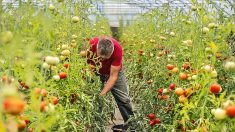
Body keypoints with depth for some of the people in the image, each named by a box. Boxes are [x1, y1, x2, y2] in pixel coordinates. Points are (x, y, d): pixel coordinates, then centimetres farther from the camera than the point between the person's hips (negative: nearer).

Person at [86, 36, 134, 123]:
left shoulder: (117, 49, -36)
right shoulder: (91, 44, -36)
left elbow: (113, 76, -28)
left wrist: (102, 94, -35)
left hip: (114, 71, 0)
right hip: (95, 73, 1)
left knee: (124, 99, 3)